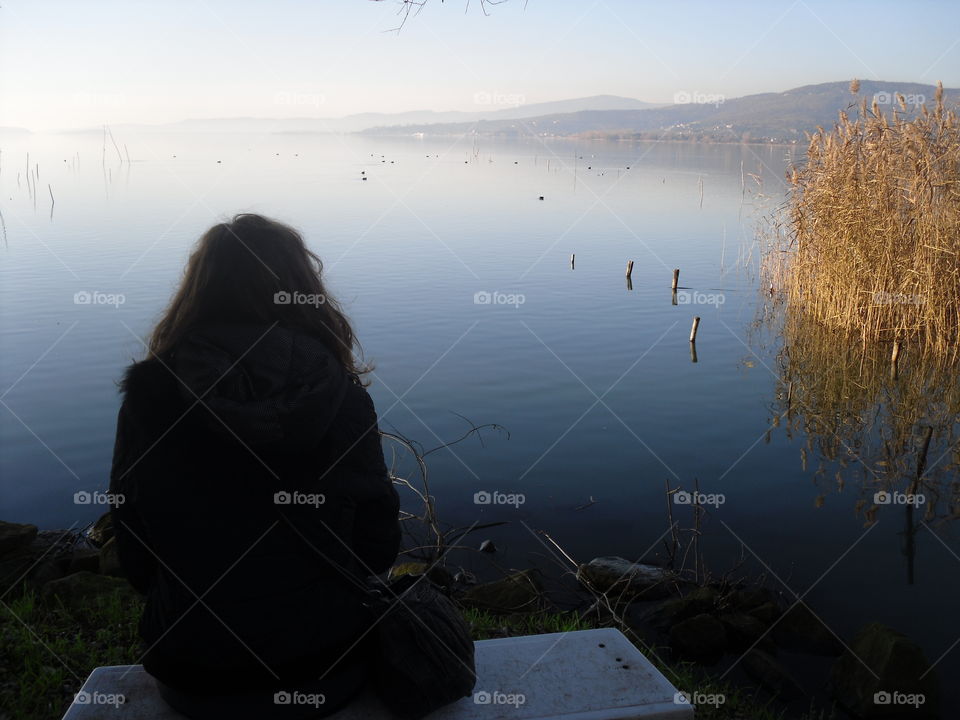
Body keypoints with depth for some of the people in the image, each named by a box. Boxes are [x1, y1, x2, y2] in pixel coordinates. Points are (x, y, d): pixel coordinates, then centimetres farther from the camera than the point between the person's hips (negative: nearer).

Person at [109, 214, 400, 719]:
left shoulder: (147, 398, -13)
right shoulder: (344, 399, -14)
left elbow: (135, 561, -3)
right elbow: (378, 549, -6)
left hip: (194, 677, 1)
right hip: (325, 664, 0)